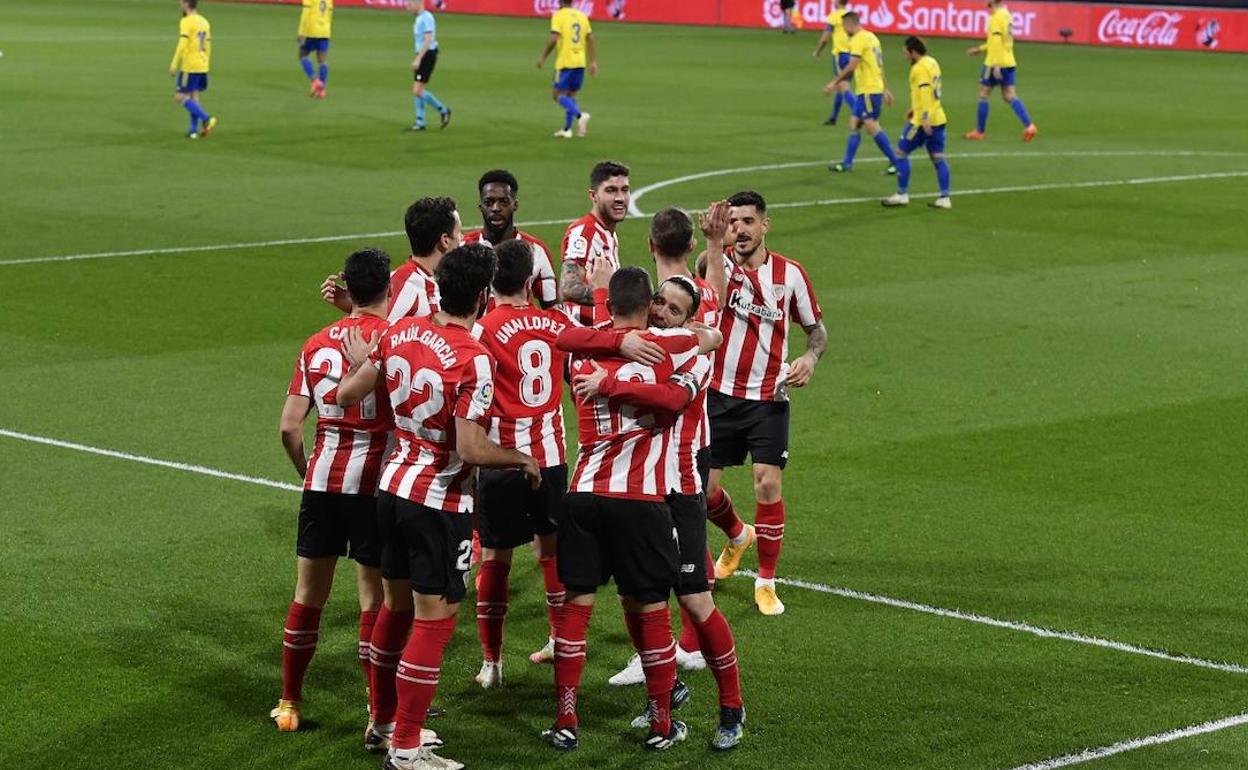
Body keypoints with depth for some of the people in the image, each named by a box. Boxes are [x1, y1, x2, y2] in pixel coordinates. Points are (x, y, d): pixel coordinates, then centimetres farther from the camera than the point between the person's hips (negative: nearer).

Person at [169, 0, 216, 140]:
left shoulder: (186, 22, -11)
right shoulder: (205, 22, 13)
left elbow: (182, 45, -19)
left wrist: (174, 65, -15)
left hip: (189, 67, -8)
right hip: (202, 67, 8)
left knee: (181, 96, -2)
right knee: (194, 98, 11)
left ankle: (206, 119, -14)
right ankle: (193, 130, 6)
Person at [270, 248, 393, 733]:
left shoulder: (317, 343, 5)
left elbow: (289, 427, 3)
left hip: (322, 481, 4)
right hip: (374, 484, -4)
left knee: (308, 594, 13)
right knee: (373, 598, 3)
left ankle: (289, 704, 22)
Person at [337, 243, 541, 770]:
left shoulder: (400, 333, -1)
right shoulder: (473, 359, -21)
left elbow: (349, 394, 9)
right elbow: (471, 449, -25)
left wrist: (360, 364, 30)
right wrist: (523, 460, -8)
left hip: (393, 486, 8)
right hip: (441, 503, -8)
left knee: (397, 607, 20)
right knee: (434, 622, 1)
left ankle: (385, 718, 33)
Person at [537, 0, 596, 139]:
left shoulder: (558, 16, -8)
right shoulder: (582, 15, 10)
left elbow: (553, 40, -16)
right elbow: (591, 40, 9)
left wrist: (543, 57, -5)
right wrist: (593, 62, 13)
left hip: (565, 62, -6)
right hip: (580, 62, 6)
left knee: (558, 95, 1)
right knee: (571, 95, 16)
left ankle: (580, 116, -21)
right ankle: (567, 130, 15)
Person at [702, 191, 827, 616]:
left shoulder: (790, 273, 0)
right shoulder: (719, 263, -5)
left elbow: (817, 328, 12)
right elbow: (715, 296, -28)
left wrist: (810, 357, -9)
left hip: (769, 399, -1)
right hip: (719, 394, 1)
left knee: (768, 485, -11)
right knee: (704, 487, 4)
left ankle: (766, 582, 3)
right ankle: (737, 535, 39)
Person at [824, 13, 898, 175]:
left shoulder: (858, 39, -14)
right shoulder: (871, 37, 16)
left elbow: (851, 66, -23)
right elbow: (879, 65, 20)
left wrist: (835, 83, -19)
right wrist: (885, 89, 23)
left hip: (868, 90, -10)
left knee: (872, 127, -9)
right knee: (854, 125, 10)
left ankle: (895, 162, -9)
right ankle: (847, 163, 11)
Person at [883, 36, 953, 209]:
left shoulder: (920, 68, -14)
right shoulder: (932, 63, 14)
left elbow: (925, 92, -23)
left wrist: (925, 119, -28)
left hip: (924, 121, -9)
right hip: (938, 119, 9)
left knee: (901, 153, 2)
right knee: (938, 158, 7)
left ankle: (902, 195, 4)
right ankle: (944, 198, 4)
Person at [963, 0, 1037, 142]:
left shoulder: (996, 17, -15)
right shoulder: (1006, 14, 13)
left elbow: (997, 42, -21)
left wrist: (996, 66, -24)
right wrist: (980, 49, 27)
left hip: (995, 64, -8)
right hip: (1009, 63, 8)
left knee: (983, 95, 5)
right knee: (1009, 96, 6)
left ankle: (979, 132, 12)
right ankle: (1029, 126, -7)